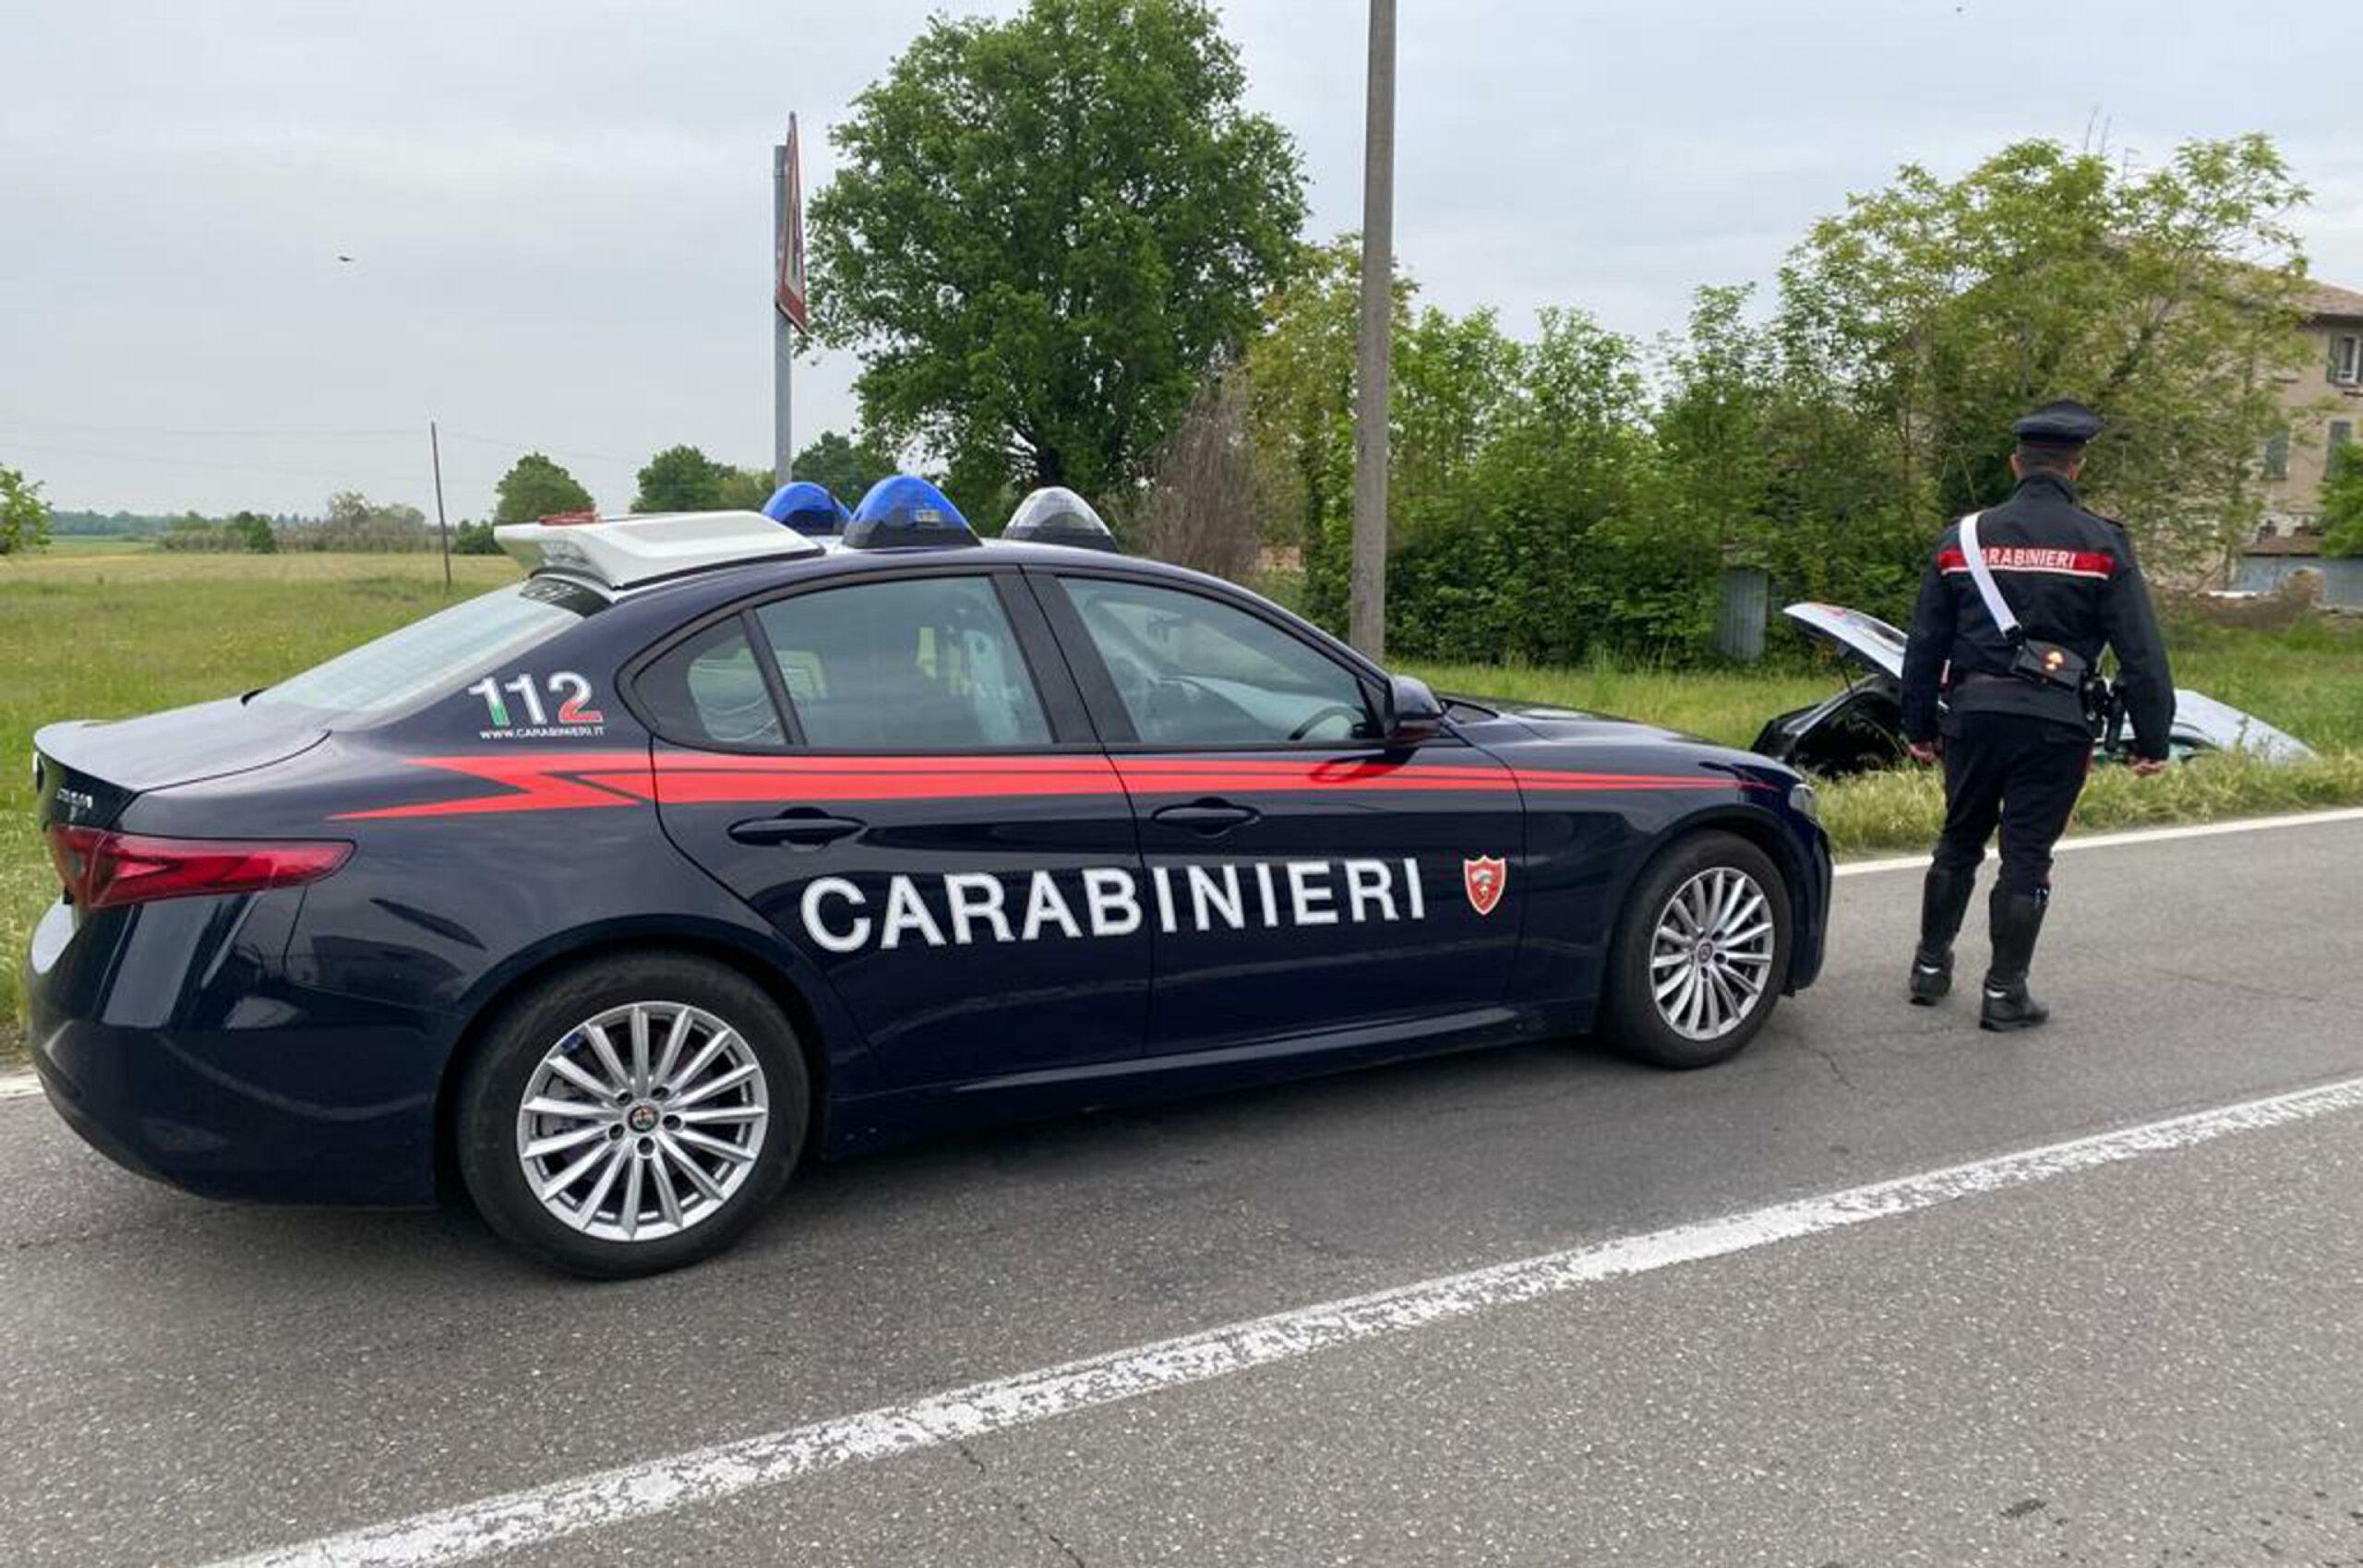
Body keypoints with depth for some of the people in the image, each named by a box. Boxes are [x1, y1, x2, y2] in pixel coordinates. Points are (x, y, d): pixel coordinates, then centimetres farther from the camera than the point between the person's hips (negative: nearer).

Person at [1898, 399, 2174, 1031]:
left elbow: (1925, 643, 9)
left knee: (1958, 843, 18)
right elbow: (2141, 651, -4)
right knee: (2026, 857, 3)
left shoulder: (1964, 538, 5)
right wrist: (2152, 739, 3)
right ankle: (2004, 994, 8)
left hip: (1972, 716, 3)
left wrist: (1919, 727, 17)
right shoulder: (2102, 544, -3)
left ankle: (1931, 967, 25)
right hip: (2054, 724, -3)